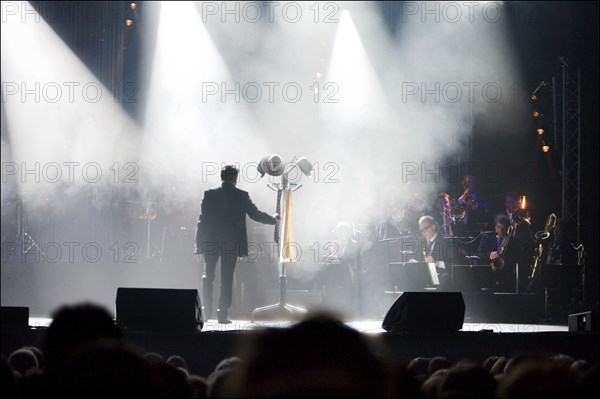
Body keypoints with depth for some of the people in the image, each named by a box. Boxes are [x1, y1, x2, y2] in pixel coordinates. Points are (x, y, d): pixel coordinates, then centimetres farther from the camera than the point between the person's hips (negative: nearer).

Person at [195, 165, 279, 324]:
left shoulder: (209, 194, -1)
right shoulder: (242, 196, -3)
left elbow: (202, 219, -3)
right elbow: (256, 214, 3)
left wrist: (199, 243, 0)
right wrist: (274, 219, 22)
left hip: (211, 242, 1)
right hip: (232, 243, -1)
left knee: (208, 276, 14)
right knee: (227, 279, 4)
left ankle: (207, 310, 8)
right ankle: (222, 313, 1)